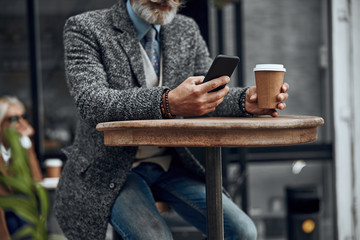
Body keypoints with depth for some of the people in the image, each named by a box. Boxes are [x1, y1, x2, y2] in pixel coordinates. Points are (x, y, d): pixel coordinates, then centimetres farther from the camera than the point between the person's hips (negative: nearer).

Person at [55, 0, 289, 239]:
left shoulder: (186, 30, 7)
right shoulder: (86, 29, -10)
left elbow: (209, 95, 1)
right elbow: (91, 103, -25)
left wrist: (245, 101, -24)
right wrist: (167, 103, -41)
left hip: (169, 164, 5)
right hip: (111, 168, -5)